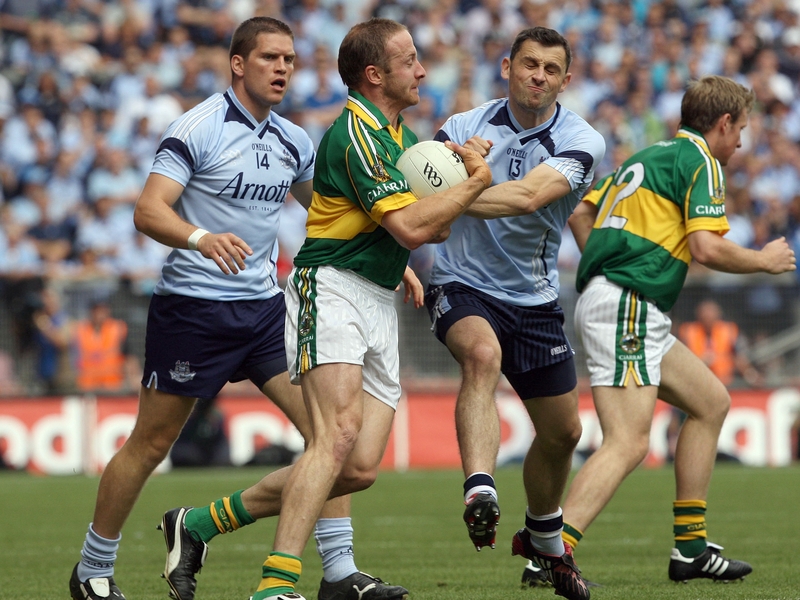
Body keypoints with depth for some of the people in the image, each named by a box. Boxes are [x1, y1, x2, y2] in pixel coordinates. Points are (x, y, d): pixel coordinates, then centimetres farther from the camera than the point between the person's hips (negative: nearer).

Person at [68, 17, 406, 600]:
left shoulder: (293, 141, 9)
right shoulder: (199, 129, -11)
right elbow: (148, 210, -20)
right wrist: (201, 238, -38)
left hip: (264, 306, 6)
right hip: (193, 306, -6)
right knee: (151, 443, 2)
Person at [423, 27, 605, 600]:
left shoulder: (581, 142, -11)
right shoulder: (466, 127, -5)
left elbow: (528, 196, -28)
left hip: (534, 300, 3)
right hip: (463, 287, -3)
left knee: (563, 432, 12)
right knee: (483, 354, -37)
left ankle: (543, 538, 40)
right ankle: (480, 493, -53)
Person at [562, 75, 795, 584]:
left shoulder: (650, 157, 23)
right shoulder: (700, 160, -3)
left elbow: (579, 215, 24)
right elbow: (707, 247, -15)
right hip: (627, 308, -10)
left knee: (712, 402, 19)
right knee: (628, 444, -19)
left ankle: (691, 548, 18)